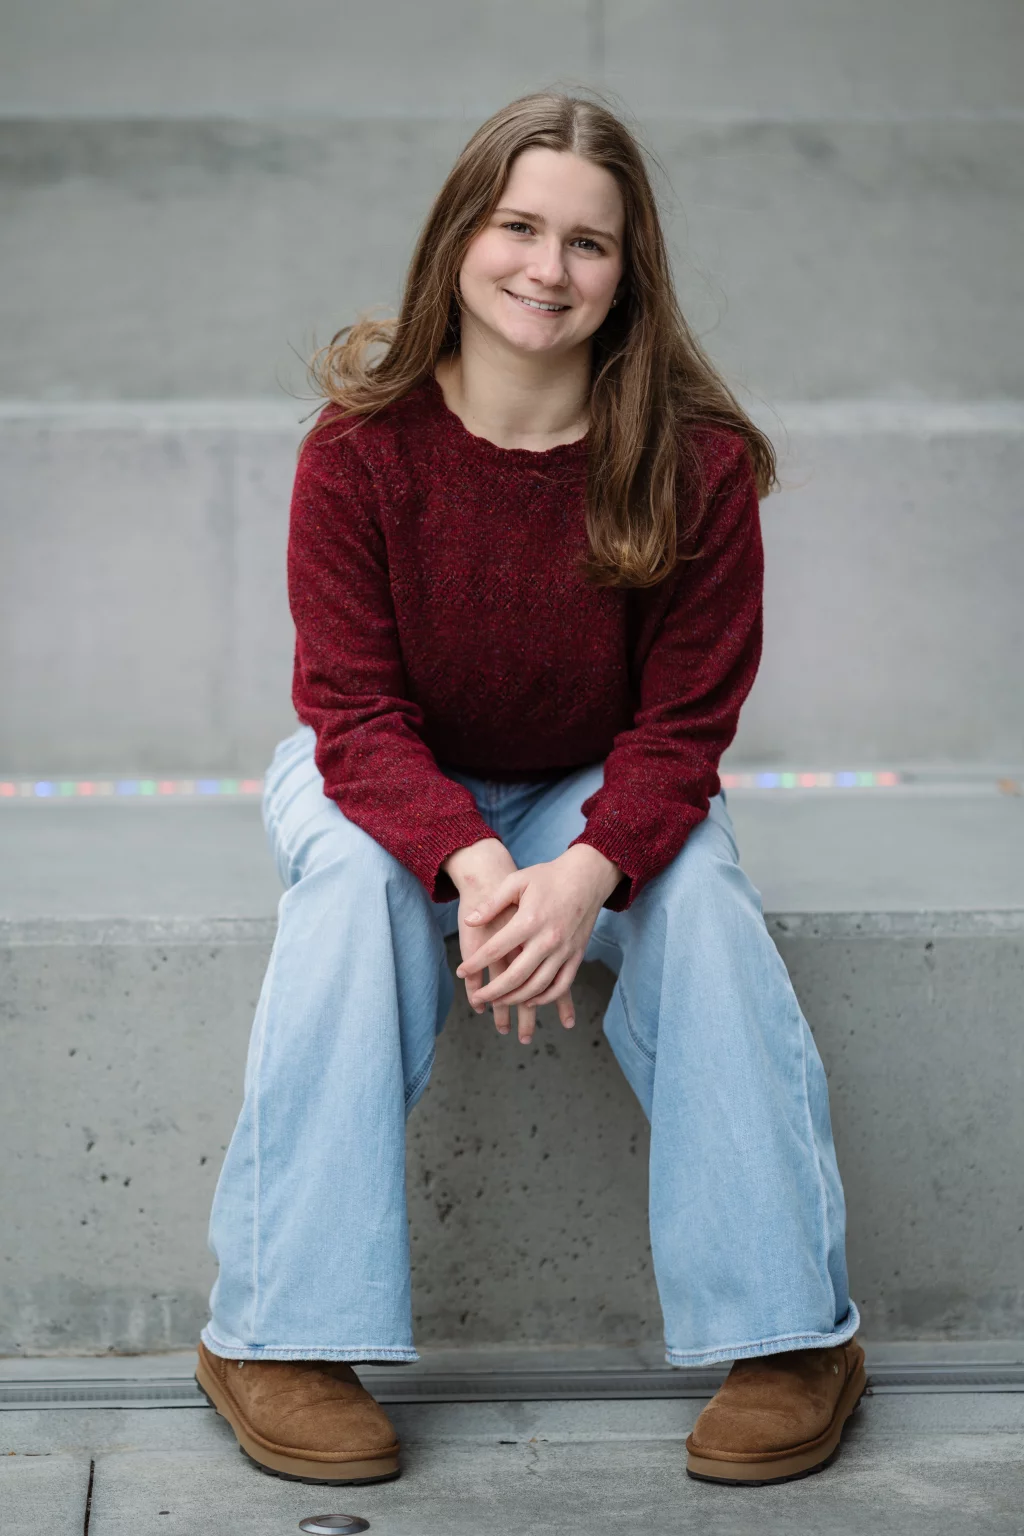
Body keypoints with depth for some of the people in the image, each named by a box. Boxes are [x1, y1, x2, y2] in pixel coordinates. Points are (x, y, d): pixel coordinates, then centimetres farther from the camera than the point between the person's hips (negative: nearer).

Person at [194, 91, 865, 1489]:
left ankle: (789, 1333, -20)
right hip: (389, 780, 0)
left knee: (697, 884, -29)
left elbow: (682, 723, -14)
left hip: (596, 790, 1)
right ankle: (284, 1332, -27)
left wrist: (586, 872, -34)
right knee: (354, 873, -33)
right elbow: (354, 709, -19)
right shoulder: (363, 445, -19)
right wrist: (471, 863, -38)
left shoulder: (696, 461, -17)